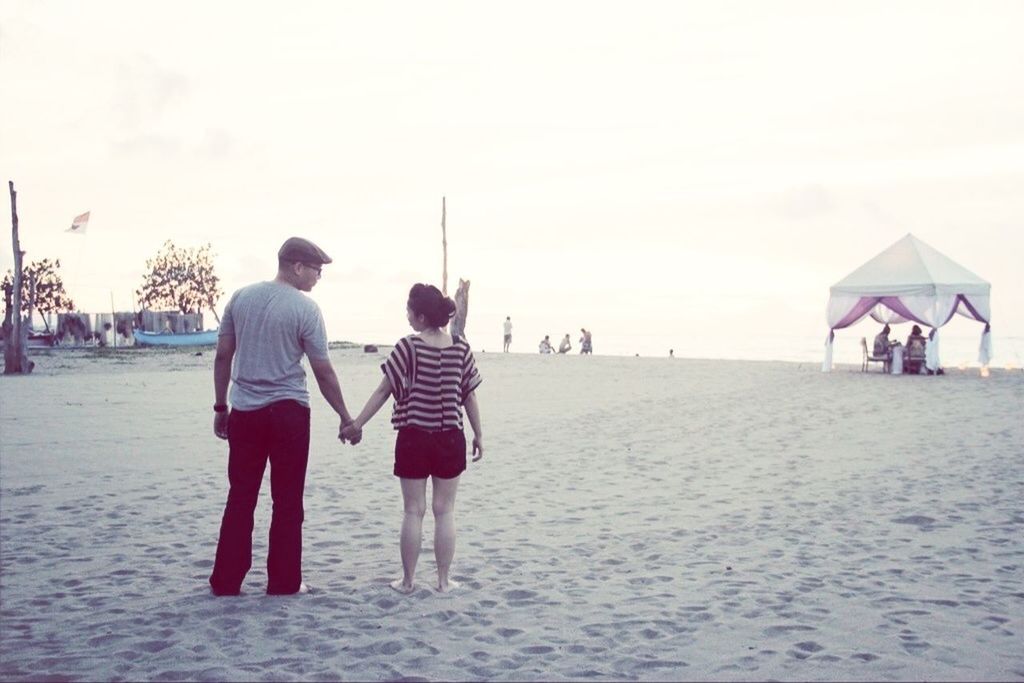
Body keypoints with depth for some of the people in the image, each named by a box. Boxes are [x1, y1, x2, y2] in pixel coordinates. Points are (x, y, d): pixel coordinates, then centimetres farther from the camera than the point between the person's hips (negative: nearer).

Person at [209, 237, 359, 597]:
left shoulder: (241, 297, 4)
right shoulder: (305, 308, -8)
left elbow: (223, 355, 7)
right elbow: (323, 371, -6)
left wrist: (220, 407, 15)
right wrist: (346, 418, 3)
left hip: (244, 411, 4)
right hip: (288, 411, -4)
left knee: (240, 498, 11)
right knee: (287, 501, 6)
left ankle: (226, 581, 12)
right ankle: (283, 581, 11)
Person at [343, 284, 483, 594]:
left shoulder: (409, 347, -11)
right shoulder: (461, 348, -1)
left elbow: (383, 391, -10)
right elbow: (469, 396, 3)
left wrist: (356, 424, -4)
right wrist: (479, 434, 12)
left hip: (413, 438, -2)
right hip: (450, 438, 2)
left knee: (413, 511, 6)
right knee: (444, 511, 9)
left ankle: (408, 580, 13)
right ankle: (444, 580, 14)